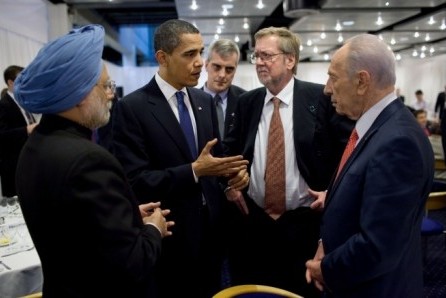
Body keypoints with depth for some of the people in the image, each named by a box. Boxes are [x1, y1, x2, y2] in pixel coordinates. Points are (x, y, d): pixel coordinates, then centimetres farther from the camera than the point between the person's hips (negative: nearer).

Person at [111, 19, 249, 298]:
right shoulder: (132, 107, -14)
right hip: (169, 236, -5)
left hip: (212, 227, 6)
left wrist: (233, 169, -10)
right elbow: (135, 181, -18)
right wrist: (194, 171, -26)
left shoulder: (205, 100, 5)